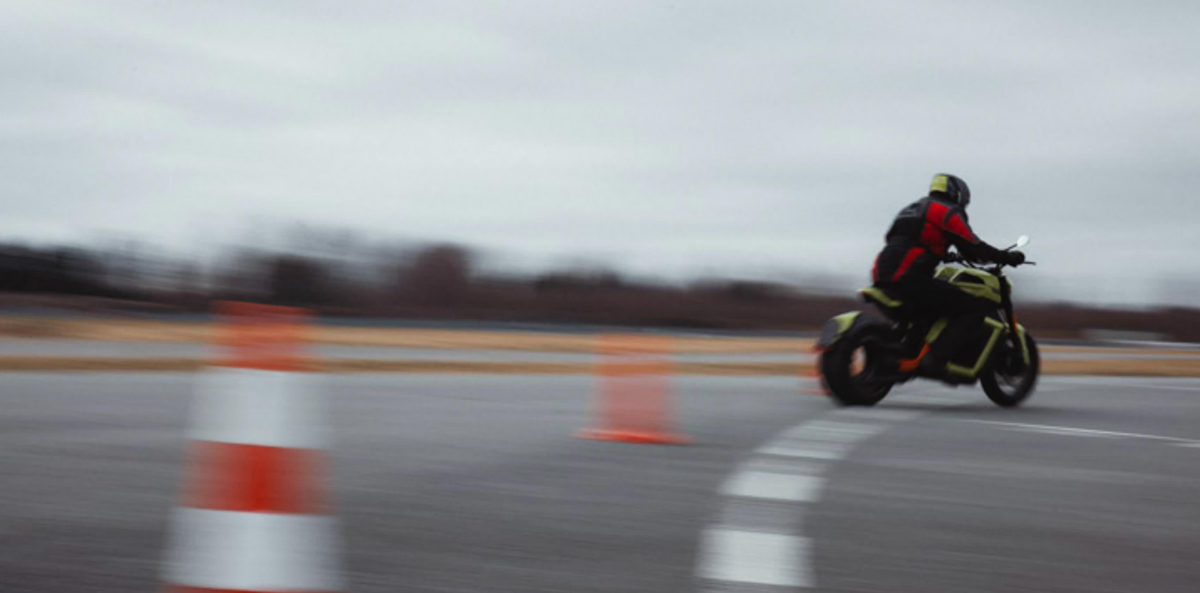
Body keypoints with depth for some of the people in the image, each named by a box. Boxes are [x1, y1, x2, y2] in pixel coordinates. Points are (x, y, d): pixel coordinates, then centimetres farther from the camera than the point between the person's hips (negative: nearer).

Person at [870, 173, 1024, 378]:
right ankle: (934, 360, -20)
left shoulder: (912, 208, 29)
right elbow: (972, 248, -2)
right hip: (912, 279, -9)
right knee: (974, 309, -5)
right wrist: (1007, 257, 10)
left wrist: (944, 255, 50)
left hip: (882, 278, 9)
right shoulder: (948, 212, 4)